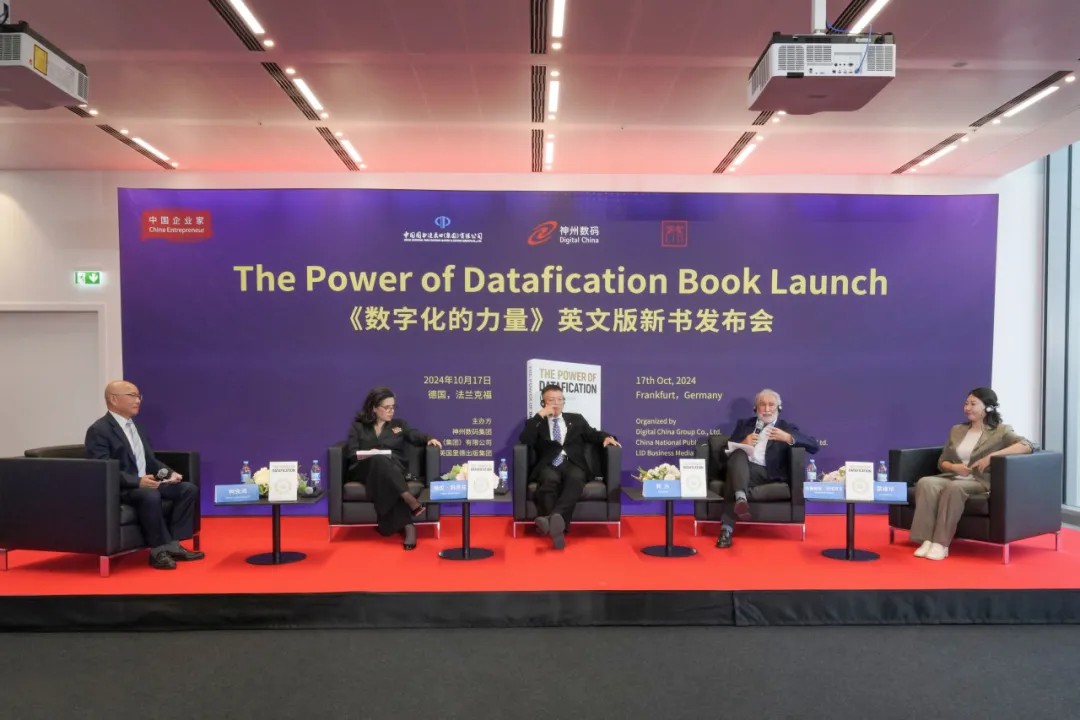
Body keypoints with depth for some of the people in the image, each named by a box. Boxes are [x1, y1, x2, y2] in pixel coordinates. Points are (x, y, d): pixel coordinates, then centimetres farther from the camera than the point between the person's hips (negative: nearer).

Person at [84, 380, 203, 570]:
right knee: (151, 496, -37)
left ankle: (172, 544, -11)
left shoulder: (136, 426, 18)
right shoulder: (98, 430, -9)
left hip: (147, 482, 8)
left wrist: (169, 472, 1)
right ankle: (160, 549, -23)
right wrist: (138, 481, -30)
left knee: (189, 489, -10)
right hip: (119, 488, -8)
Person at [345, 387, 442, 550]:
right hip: (365, 469, -1)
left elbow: (416, 435, 6)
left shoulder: (399, 424, 23)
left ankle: (407, 526, -49)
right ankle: (411, 501, -50)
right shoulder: (358, 426, 17)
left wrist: (429, 439, -16)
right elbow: (352, 454, 6)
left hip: (394, 469, 1)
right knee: (380, 460, -37)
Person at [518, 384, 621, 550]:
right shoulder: (535, 422, 19)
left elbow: (592, 434, 18)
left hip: (572, 464, 1)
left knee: (575, 479, -36)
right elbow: (524, 441, 0)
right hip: (548, 466, -1)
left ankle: (555, 517, -57)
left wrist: (606, 437, -5)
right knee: (550, 479, -37)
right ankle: (556, 525, -49)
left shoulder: (576, 419, 26)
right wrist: (540, 416, -3)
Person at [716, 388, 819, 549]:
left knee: (733, 479, -35)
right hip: (740, 469, 2)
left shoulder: (787, 428, 18)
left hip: (767, 473, -2)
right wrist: (743, 443, -3)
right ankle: (741, 499, -54)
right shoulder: (744, 424, 27)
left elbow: (814, 446, 4)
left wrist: (788, 438, -12)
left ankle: (727, 528, -44)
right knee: (738, 455, -35)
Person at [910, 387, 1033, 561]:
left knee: (954, 487, -39)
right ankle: (927, 540, -36)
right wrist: (954, 467, -4)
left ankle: (941, 544, -37)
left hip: (981, 482, -4)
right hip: (953, 478, 5)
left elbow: (1026, 445, -14)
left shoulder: (1000, 431, 5)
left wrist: (991, 456, -22)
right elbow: (942, 462, 21)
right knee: (925, 482, -29)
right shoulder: (956, 430, 21)